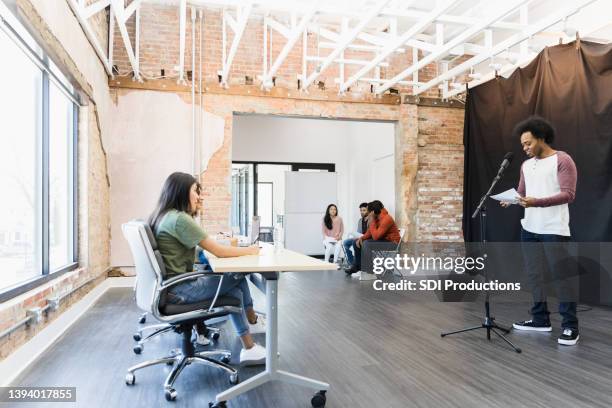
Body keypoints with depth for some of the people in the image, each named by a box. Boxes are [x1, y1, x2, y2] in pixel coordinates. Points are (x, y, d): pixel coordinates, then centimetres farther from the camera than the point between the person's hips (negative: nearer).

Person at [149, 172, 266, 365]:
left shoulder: (164, 216, 10)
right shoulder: (179, 218, -19)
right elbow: (219, 251, -16)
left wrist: (193, 211, 13)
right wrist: (250, 250, -2)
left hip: (170, 285, 10)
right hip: (177, 290, -10)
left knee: (234, 290, 7)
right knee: (238, 276, -1)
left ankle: (248, 348, 13)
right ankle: (252, 320, 22)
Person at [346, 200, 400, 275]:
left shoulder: (386, 219, -25)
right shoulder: (376, 218, 2)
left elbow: (375, 236, -31)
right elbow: (369, 232, 7)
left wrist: (371, 222, -25)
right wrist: (361, 238, -11)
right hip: (381, 240, 9)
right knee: (357, 242, 3)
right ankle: (357, 266, 6)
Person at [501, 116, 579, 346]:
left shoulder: (562, 160, -7)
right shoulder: (526, 165, 16)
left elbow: (568, 194, -15)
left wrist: (537, 202, -27)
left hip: (554, 230, -7)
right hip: (529, 228, 7)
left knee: (560, 276, -3)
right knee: (533, 274, 11)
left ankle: (570, 326, 8)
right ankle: (540, 319, 22)